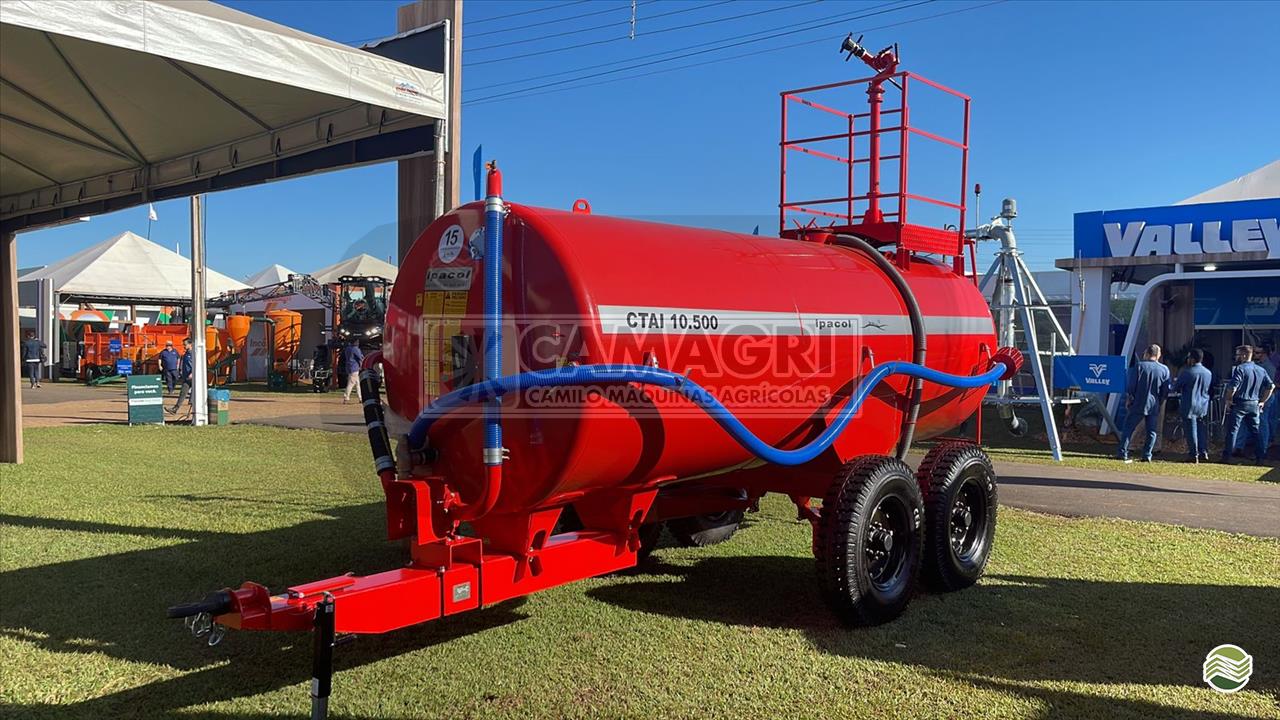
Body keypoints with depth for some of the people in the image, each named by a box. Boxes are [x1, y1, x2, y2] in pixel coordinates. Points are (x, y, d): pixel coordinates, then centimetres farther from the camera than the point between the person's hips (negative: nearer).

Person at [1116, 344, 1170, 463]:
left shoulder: (1139, 366, -7)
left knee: (1128, 428, 4)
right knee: (1151, 431, 10)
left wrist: (1130, 398, 5)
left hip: (1138, 404, -2)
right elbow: (1166, 390, 4)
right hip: (1154, 405, 2)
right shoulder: (1164, 370, 1)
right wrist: (1158, 402, 15)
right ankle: (1147, 455, 6)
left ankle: (1123, 453, 0)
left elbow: (1131, 384, -8)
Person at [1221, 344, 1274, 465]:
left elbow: (1232, 387, -22)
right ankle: (1260, 457, 15)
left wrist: (1228, 399, -9)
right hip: (1255, 405, 6)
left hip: (1239, 403, -6)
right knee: (1256, 431, 13)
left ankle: (1227, 456, -1)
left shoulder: (1240, 369, -13)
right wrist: (1262, 401, 13)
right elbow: (1271, 386, 9)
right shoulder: (1261, 370, 8)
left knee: (1232, 430, -1)